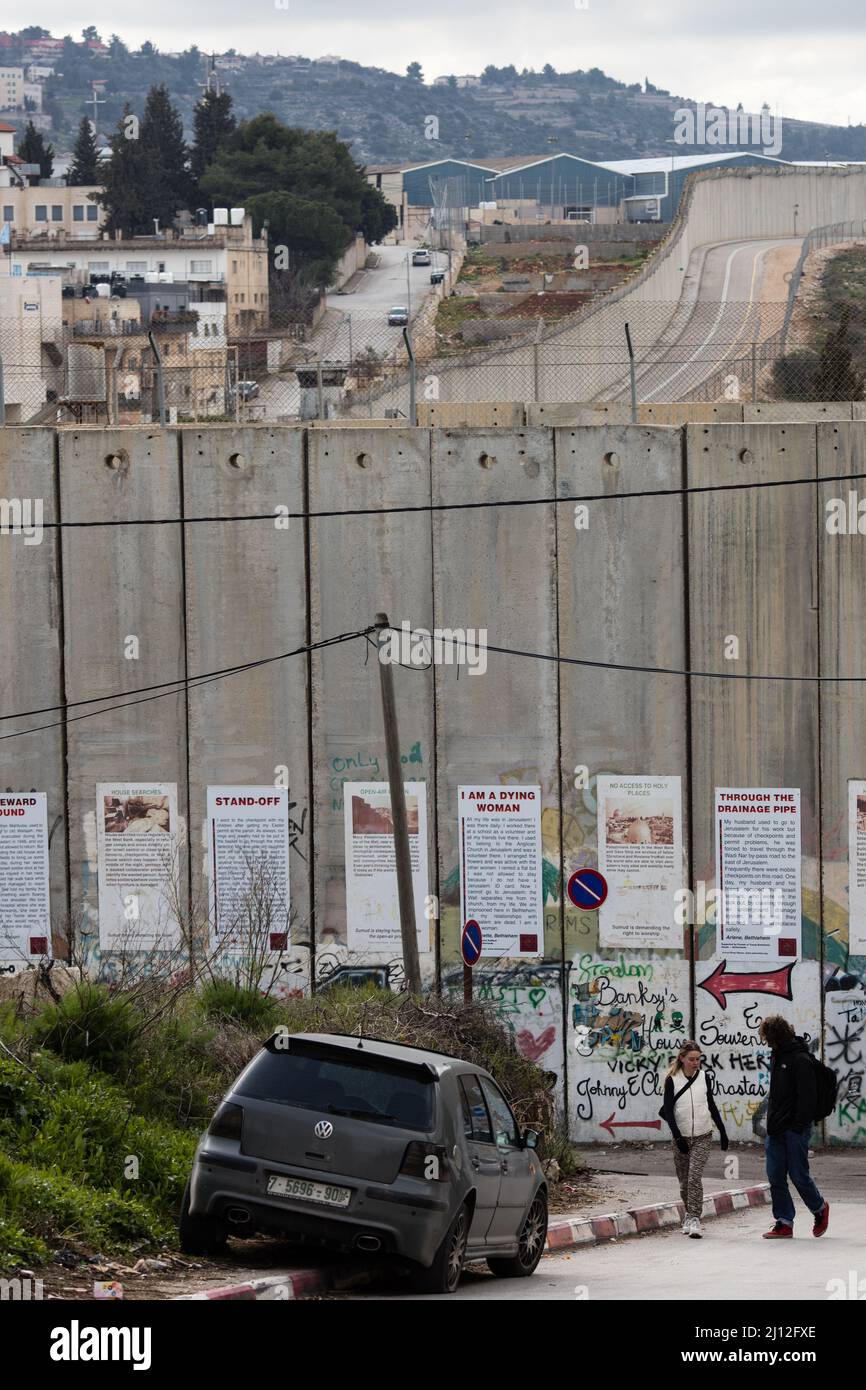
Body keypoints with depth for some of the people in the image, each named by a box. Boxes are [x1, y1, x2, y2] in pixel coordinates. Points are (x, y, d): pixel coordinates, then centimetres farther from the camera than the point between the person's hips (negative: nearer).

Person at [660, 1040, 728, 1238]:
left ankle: (694, 1219, -18)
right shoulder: (672, 1080, -3)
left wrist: (722, 1132, 18)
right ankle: (689, 1215, 26)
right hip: (681, 1138, 0)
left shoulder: (704, 1077, 4)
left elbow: (711, 1105, 16)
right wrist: (678, 1137, -16)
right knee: (684, 1181, 6)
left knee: (695, 1177, -14)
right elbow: (668, 1111, -7)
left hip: (702, 1137, 0)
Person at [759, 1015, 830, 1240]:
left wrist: (799, 1126, -20)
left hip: (795, 1129, -8)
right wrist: (771, 1122, 14)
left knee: (798, 1175, -1)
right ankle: (784, 1223, 7)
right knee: (775, 1177, 3)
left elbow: (807, 1097, -16)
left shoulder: (800, 1060, -12)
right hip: (775, 1129, 8)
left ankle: (819, 1208, 23)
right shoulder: (777, 1056, 15)